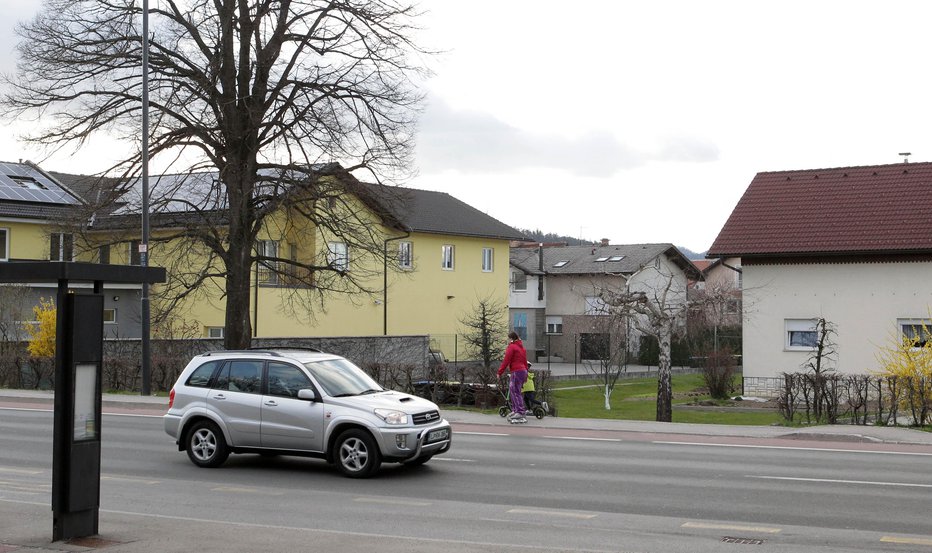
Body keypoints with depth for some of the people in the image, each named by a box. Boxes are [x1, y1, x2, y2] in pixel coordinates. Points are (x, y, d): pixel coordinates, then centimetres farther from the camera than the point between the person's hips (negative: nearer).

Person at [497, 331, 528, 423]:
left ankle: (520, 412, -13)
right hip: (523, 371, 9)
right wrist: (526, 374, 28)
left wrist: (500, 372, -5)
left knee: (516, 391, -8)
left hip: (516, 371, -9)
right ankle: (515, 410, 19)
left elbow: (506, 361, -11)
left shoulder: (511, 347, -7)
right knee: (512, 390, 16)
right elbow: (525, 361, 23)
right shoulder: (521, 347, 19)